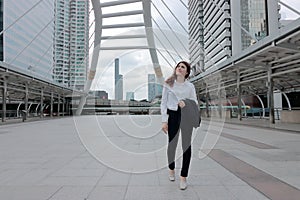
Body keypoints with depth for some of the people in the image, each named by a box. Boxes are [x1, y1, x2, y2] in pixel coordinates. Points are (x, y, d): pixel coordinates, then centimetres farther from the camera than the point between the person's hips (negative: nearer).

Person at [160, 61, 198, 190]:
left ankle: (183, 177, 13)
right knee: (172, 144, 7)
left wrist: (185, 103, -17)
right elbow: (163, 103, 1)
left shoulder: (190, 86, 5)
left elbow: (195, 103, 5)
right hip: (173, 115, 0)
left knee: (186, 145, 0)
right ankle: (171, 169, 35)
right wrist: (164, 120, -5)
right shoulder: (168, 84, 3)